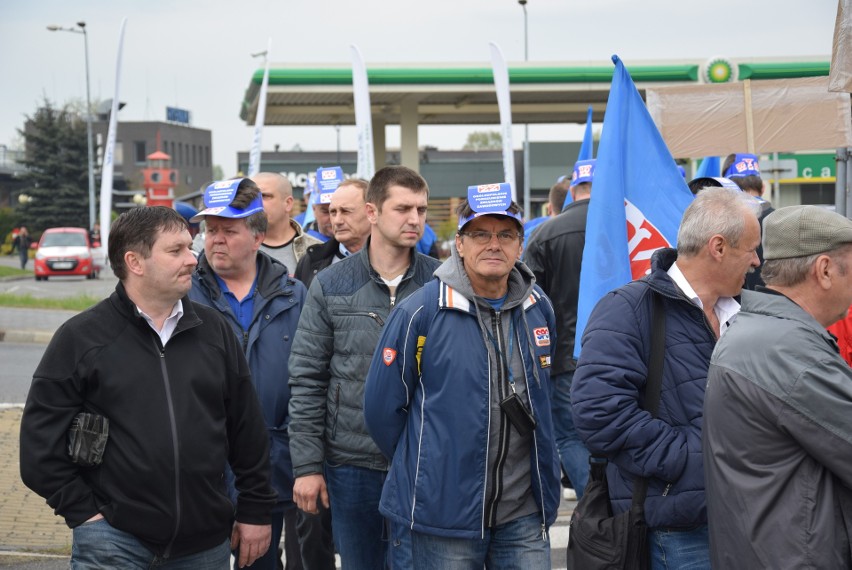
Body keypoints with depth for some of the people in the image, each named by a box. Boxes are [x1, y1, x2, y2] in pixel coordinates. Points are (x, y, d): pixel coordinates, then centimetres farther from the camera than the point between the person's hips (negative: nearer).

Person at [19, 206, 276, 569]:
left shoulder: (214, 330, 6)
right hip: (113, 540, -3)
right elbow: (41, 437, -3)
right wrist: (82, 512, -7)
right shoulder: (80, 338, -3)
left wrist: (255, 508, 9)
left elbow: (247, 427, 10)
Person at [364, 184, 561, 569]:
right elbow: (382, 407, -3)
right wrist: (422, 467, 6)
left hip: (525, 514, 4)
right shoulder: (419, 313, -9)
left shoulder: (539, 309, 6)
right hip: (446, 512, -4)